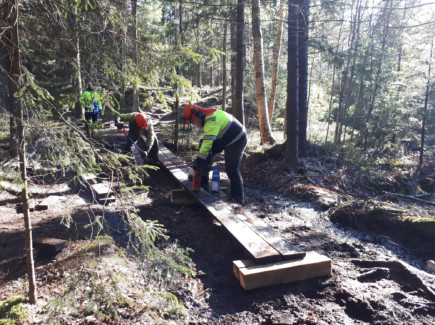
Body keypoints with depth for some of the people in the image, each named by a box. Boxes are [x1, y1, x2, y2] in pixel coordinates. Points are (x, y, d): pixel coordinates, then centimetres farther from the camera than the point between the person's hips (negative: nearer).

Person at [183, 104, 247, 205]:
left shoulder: (211, 122, -29)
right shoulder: (209, 114, 4)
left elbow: (208, 143, -35)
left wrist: (199, 160, -34)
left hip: (237, 140, -10)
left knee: (232, 170, -8)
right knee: (208, 152, 5)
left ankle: (238, 199, 1)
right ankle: (203, 181, 10)